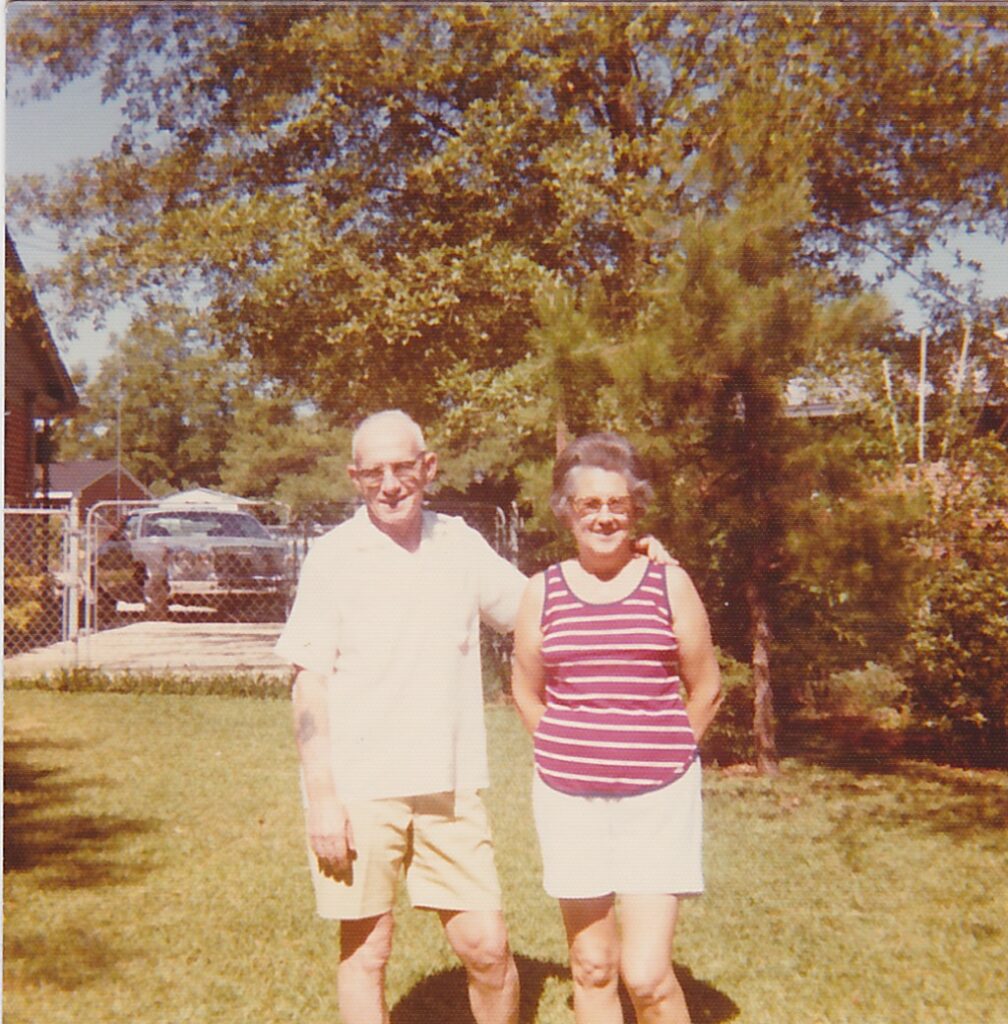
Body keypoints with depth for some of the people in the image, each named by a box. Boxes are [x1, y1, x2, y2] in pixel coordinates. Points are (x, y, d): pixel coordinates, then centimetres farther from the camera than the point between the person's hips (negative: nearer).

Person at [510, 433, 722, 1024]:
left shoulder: (669, 584, -3)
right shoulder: (543, 593, 1)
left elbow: (706, 688, 5)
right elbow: (527, 693, 14)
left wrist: (663, 755, 8)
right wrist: (569, 755, 10)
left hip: (658, 799, -2)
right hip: (569, 799, 2)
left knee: (647, 974, -8)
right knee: (592, 968, 14)